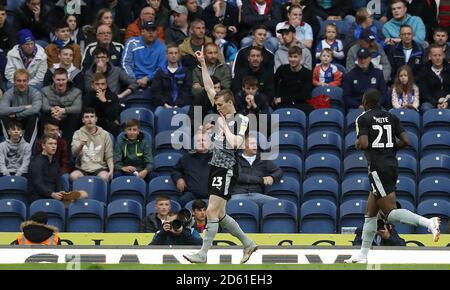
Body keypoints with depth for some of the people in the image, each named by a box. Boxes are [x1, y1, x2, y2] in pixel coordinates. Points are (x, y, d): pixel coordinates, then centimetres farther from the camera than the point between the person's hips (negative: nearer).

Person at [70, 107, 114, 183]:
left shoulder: (104, 134, 10)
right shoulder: (78, 134, 8)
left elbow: (109, 156, 9)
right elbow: (74, 153, -7)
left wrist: (111, 170, -9)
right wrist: (81, 145, -30)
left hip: (99, 167, 0)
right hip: (82, 168, 0)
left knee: (104, 177, -33)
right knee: (73, 176, -32)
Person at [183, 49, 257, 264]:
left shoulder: (241, 120, -9)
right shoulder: (222, 115, 11)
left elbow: (235, 144, -23)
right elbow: (209, 88, 13)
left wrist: (224, 126, -13)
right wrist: (203, 64, 9)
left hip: (227, 169, -8)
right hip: (216, 166, 8)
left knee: (212, 212, -12)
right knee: (219, 214, 12)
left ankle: (203, 254, -11)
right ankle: (248, 244, 24)